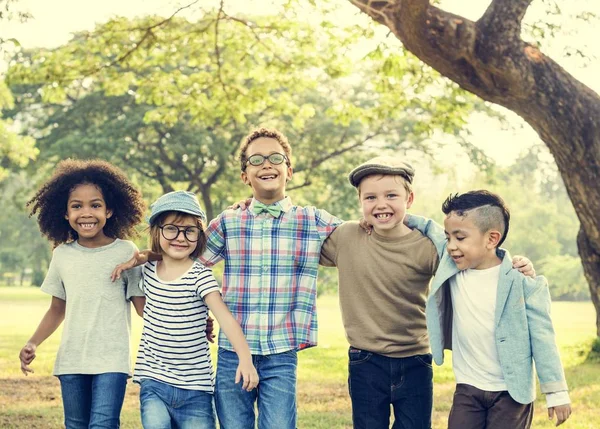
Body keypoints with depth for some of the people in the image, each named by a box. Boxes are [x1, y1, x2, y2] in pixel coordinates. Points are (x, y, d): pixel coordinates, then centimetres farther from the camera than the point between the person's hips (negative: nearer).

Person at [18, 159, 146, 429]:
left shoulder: (126, 253, -5)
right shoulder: (62, 254, 6)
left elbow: (143, 306, -3)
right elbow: (57, 309, 15)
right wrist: (33, 343, 1)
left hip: (112, 361, -4)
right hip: (70, 361, 4)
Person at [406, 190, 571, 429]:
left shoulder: (521, 282, -15)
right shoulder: (453, 267, -3)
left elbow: (542, 337, -11)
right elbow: (434, 230, 16)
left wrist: (556, 392, -9)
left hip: (511, 392, -4)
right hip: (467, 389, 5)